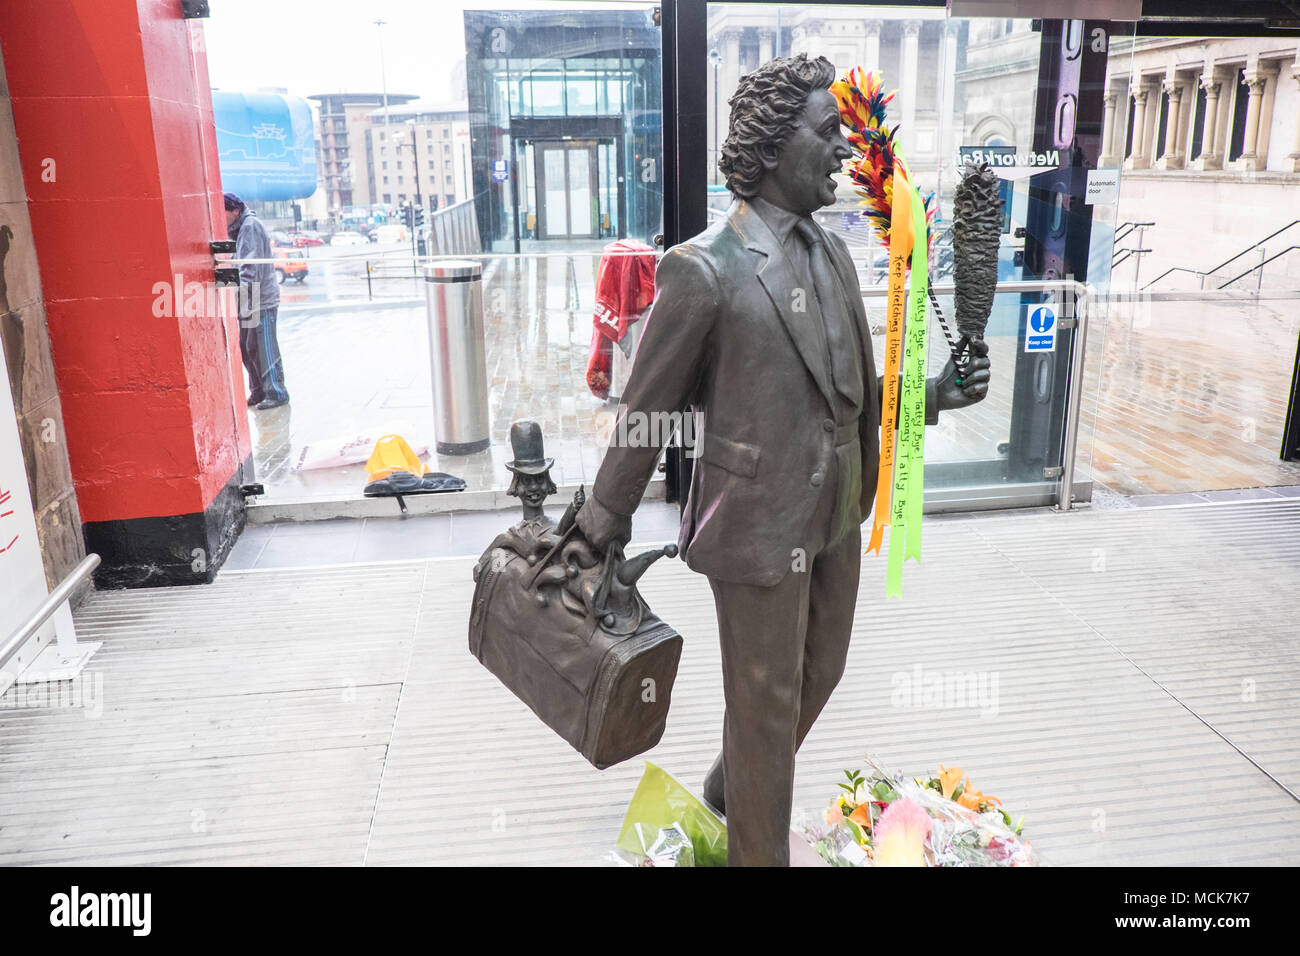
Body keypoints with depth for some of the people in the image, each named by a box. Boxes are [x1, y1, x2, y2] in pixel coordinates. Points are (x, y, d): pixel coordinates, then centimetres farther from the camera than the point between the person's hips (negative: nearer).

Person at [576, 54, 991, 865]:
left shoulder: (833, 253, 6)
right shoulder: (704, 270, -17)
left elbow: (852, 391, 13)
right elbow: (647, 410, -11)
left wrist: (932, 394, -3)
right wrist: (605, 522, -5)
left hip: (836, 516, 8)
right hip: (759, 525, -8)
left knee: (816, 678, 23)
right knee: (767, 706, 9)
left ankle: (728, 791, 50)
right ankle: (759, 850, 35)